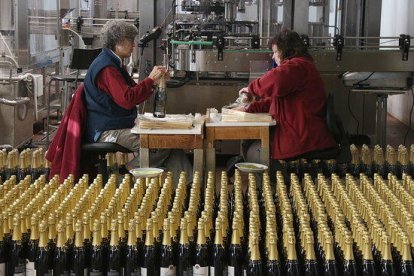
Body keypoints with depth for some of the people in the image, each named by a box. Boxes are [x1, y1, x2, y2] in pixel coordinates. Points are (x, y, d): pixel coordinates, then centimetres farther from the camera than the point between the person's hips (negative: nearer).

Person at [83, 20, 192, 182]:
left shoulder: (115, 64, 18)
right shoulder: (106, 68, -17)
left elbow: (134, 95, 20)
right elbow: (127, 99, -27)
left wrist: (154, 82, 4)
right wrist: (150, 80, -18)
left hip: (121, 124, 11)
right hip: (108, 131, -10)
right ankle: (131, 171, -6)